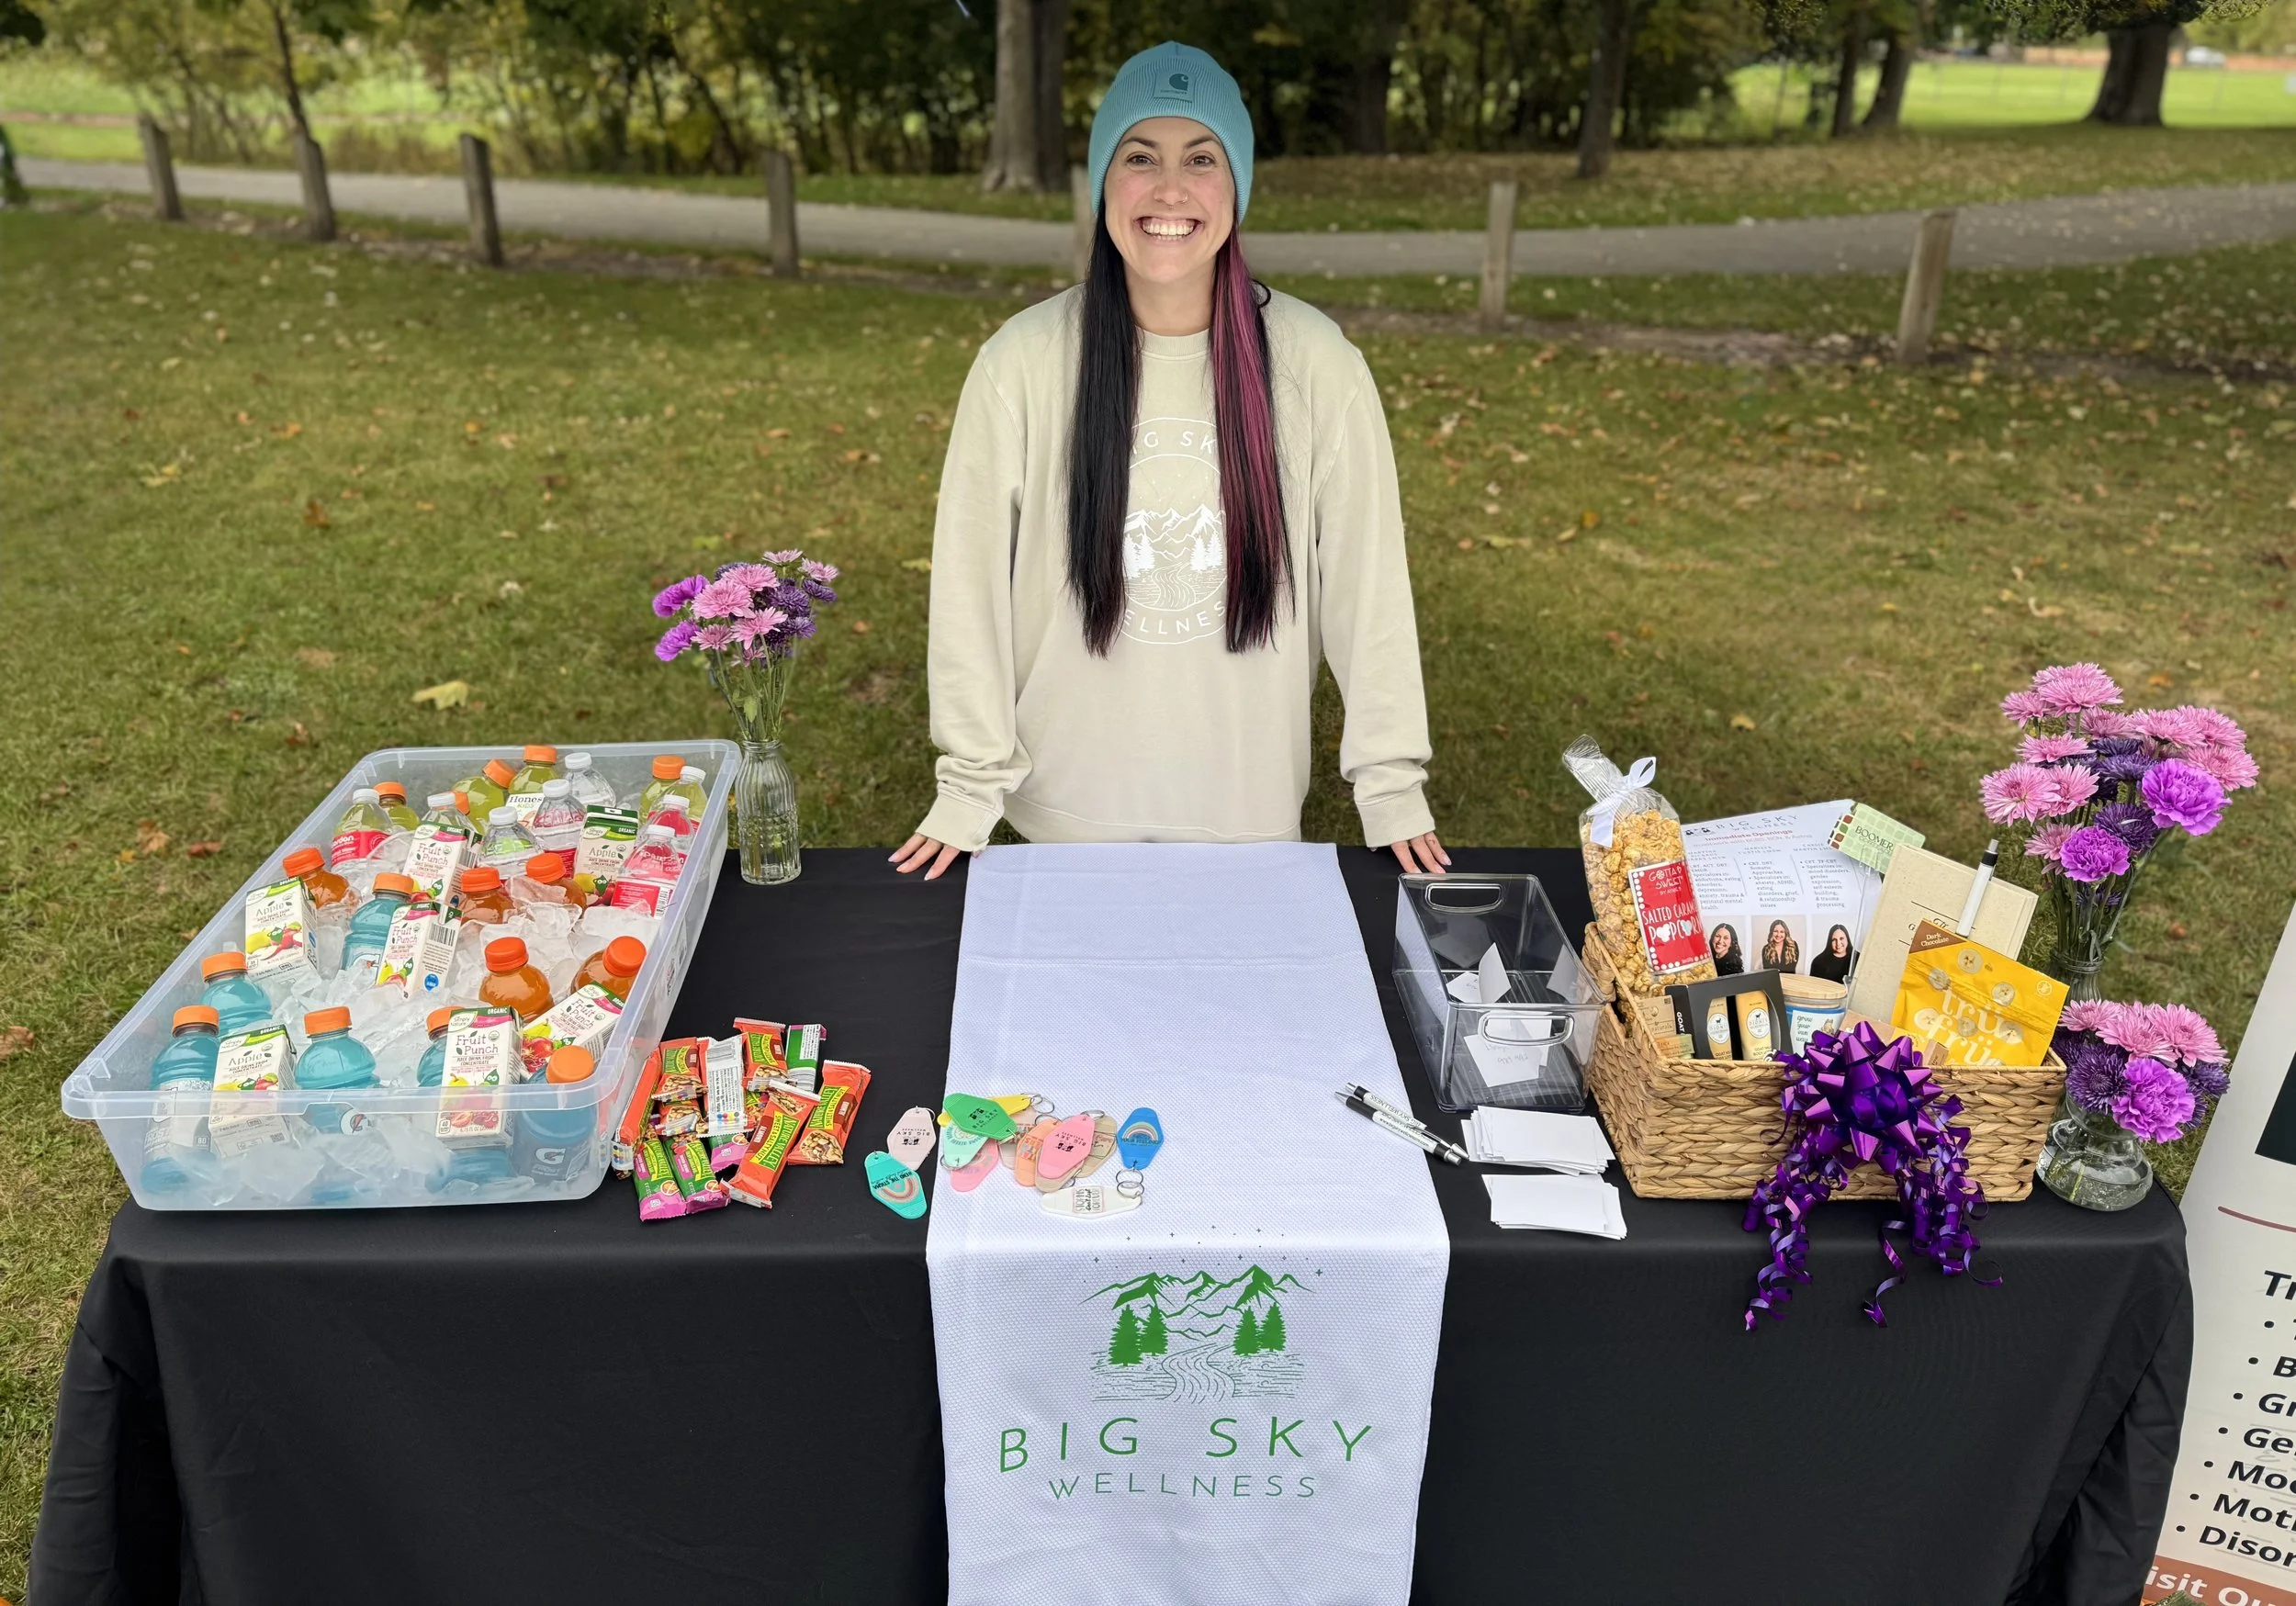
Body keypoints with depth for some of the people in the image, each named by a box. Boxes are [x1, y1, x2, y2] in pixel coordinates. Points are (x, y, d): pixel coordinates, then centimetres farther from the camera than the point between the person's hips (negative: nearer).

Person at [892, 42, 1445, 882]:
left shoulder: (1315, 365, -11)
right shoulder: (1022, 363, -12)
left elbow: (1364, 582, -6)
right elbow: (973, 584, -7)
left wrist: (1392, 788, -5)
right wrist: (969, 793, -5)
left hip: (1250, 809, 0)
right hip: (1069, 810, 0)